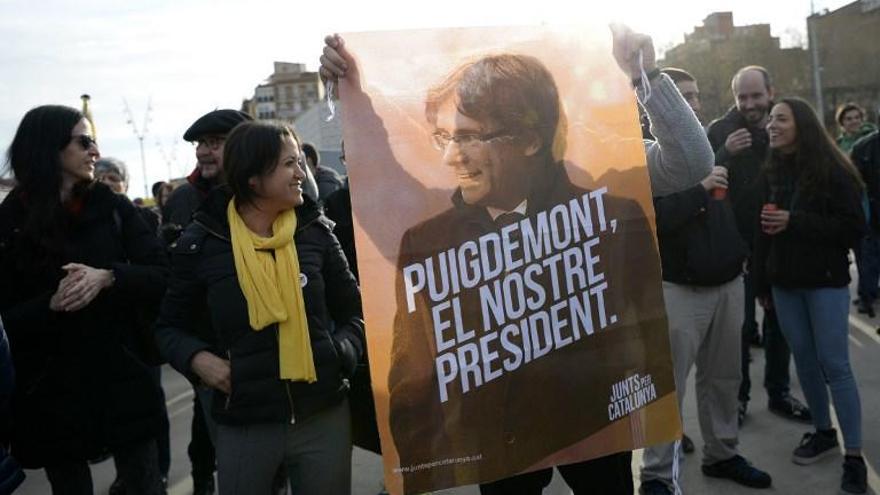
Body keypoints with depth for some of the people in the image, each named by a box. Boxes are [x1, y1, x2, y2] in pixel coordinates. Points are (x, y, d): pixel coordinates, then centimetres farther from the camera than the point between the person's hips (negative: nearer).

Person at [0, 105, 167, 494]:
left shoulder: (113, 208, 2)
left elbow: (163, 276, -3)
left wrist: (108, 277, -20)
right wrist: (51, 304, -21)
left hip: (123, 383, 1)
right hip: (51, 395, -1)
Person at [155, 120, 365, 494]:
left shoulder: (316, 230, 1)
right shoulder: (202, 241, -4)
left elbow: (353, 309, 10)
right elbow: (171, 324, 8)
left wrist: (343, 352, -8)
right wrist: (197, 358, -11)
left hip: (324, 415, 2)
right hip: (244, 424, -1)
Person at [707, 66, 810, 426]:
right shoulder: (720, 130, -6)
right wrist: (725, 153, -29)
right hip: (738, 244, -3)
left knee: (780, 322, 13)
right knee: (740, 324, 2)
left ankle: (779, 393, 26)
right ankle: (738, 395, 15)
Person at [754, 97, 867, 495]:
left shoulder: (832, 171, -8)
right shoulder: (771, 172, 7)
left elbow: (854, 228, -11)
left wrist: (795, 221, -19)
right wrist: (762, 283, 9)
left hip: (825, 280, -5)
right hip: (784, 280, 5)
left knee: (834, 365, -5)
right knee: (804, 359, 10)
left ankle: (855, 455, 2)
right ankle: (823, 432, 26)